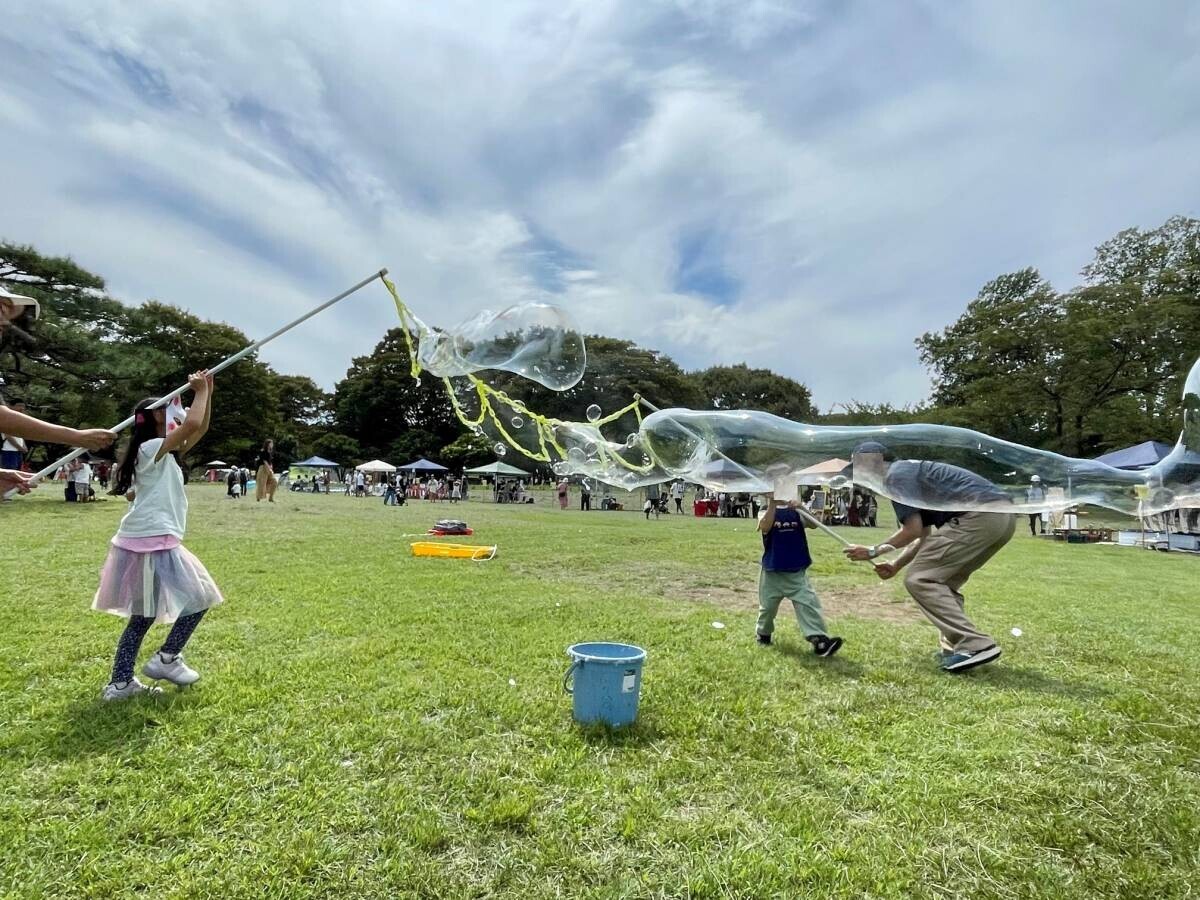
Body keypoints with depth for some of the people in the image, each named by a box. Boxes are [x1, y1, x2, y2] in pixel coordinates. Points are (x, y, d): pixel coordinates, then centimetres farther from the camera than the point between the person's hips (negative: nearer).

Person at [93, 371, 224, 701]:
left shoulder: (165, 454, 17)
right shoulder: (151, 449, -10)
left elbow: (200, 429, 19)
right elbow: (192, 424, -23)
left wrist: (207, 394, 10)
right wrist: (200, 392, -10)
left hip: (149, 543, 10)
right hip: (153, 544, -10)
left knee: (143, 616, 14)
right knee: (200, 597, 0)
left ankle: (120, 682, 18)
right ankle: (166, 659, 6)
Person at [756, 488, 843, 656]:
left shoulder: (796, 510, 1)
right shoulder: (766, 510, -5)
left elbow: (813, 524, -17)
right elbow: (765, 527, -26)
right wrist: (773, 504, -36)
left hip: (797, 571, 1)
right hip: (773, 571, -1)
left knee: (808, 604, -8)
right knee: (768, 606, 13)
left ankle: (820, 640, -11)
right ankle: (763, 634, 35)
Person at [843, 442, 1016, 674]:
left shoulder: (896, 474, -3)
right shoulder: (912, 472, 26)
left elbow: (913, 530, -8)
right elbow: (925, 535, 25)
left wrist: (874, 551, 3)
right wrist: (895, 566, 22)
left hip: (980, 515, -10)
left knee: (920, 580, -6)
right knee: (941, 581, 21)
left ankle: (976, 645, -11)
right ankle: (955, 648, 17)